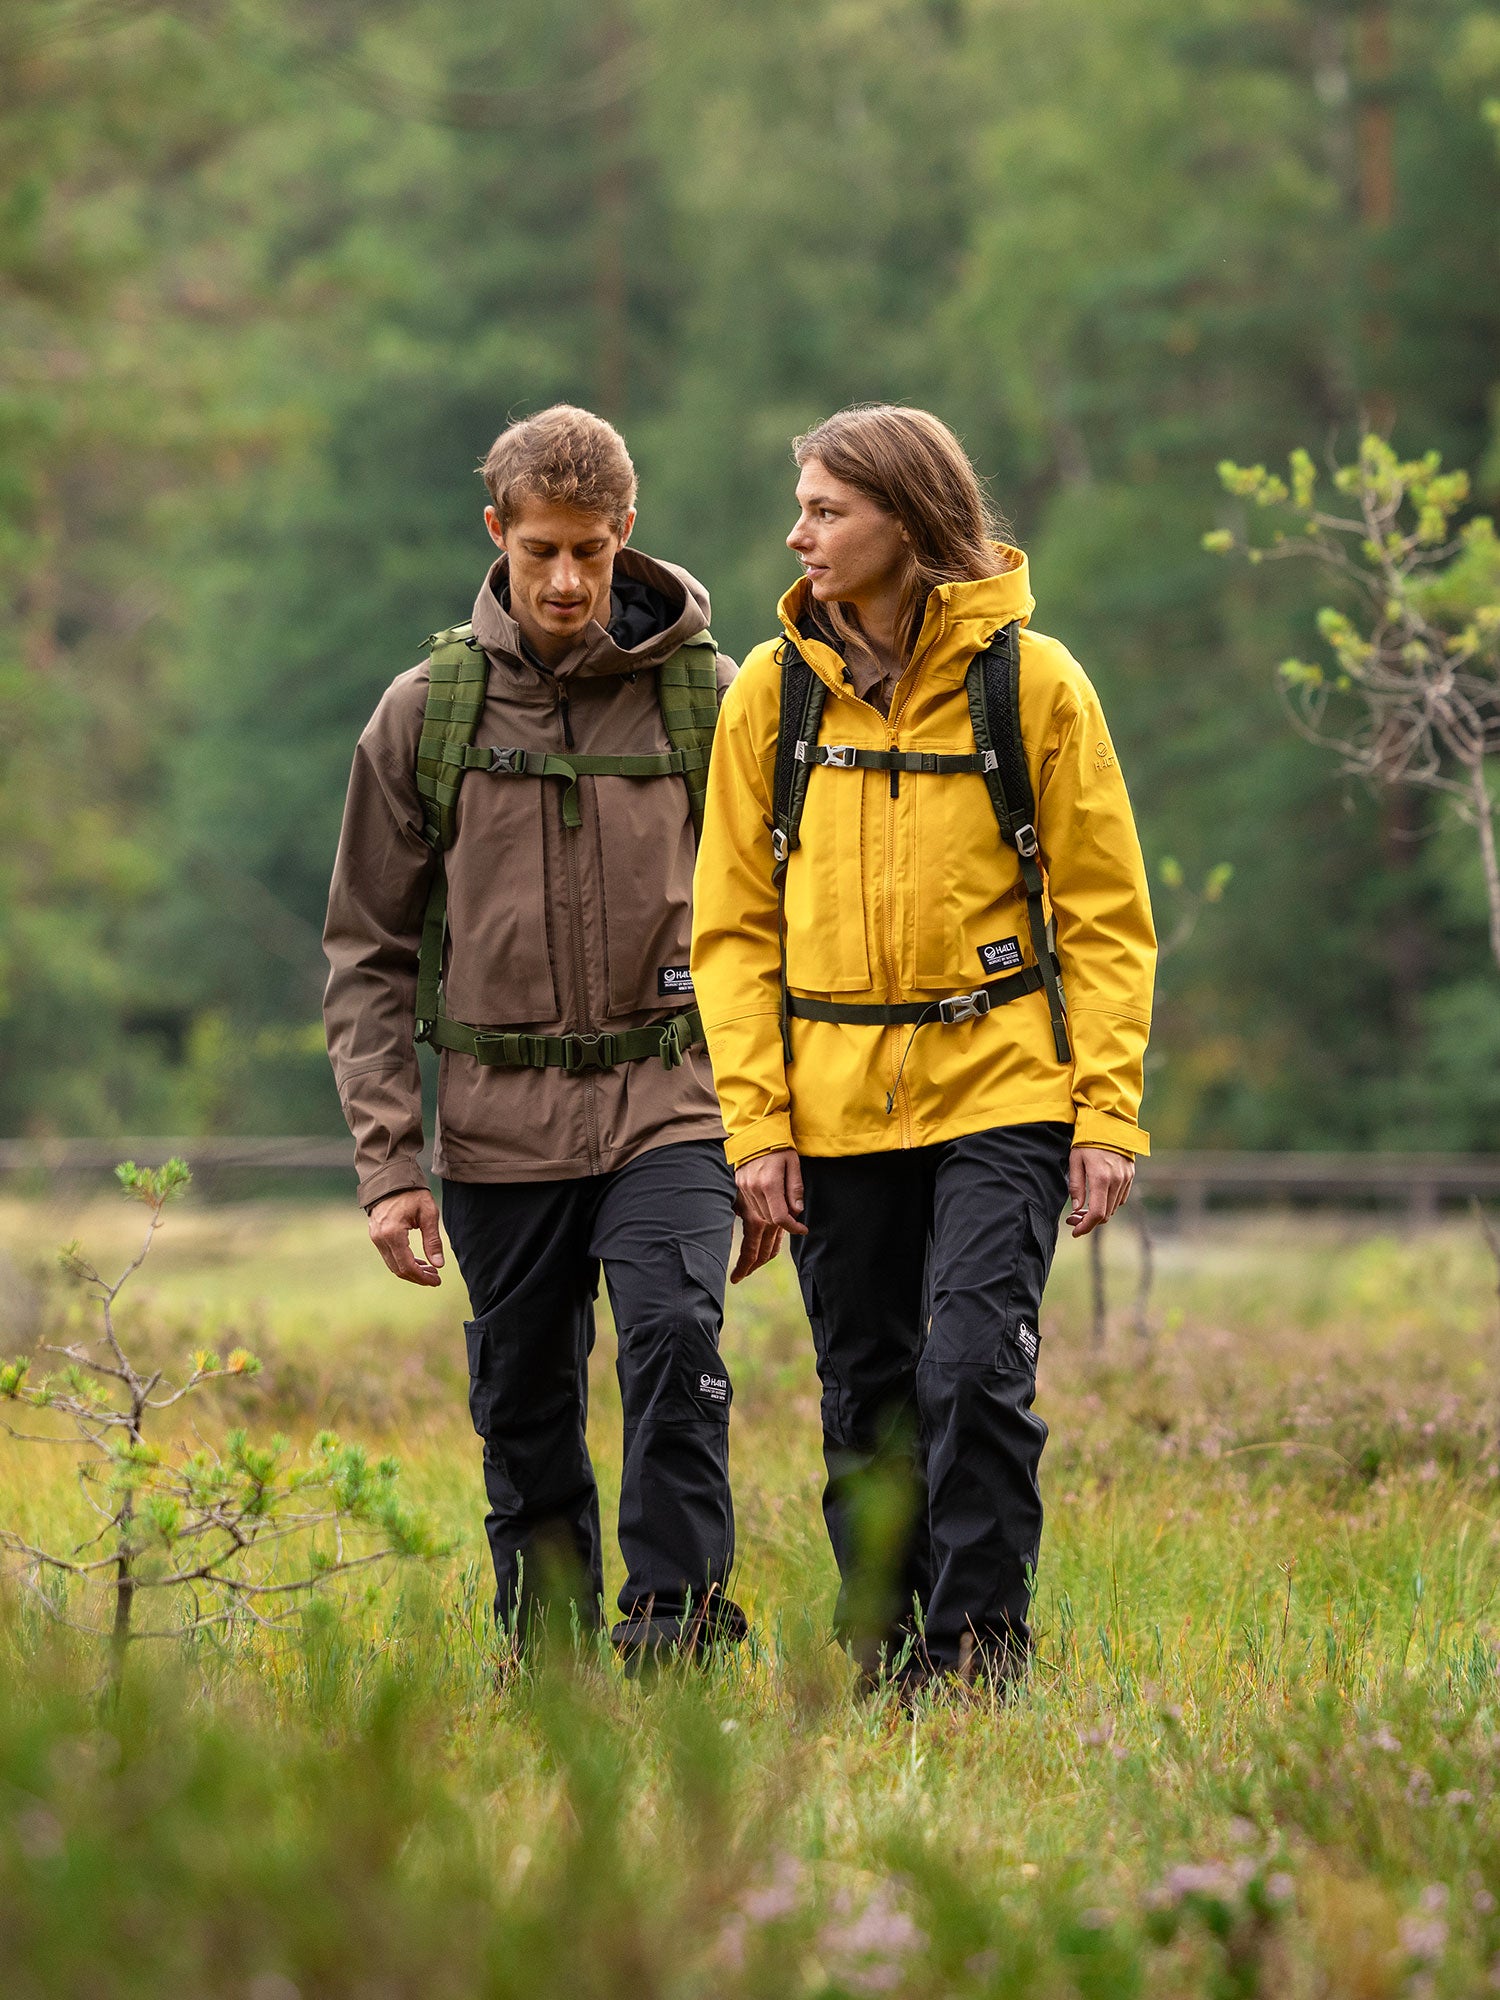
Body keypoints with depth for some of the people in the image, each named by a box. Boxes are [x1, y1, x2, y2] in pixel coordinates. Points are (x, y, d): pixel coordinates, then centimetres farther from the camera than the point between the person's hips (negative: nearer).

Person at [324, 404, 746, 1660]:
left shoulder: (708, 696, 2)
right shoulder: (426, 714, 4)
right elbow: (369, 954, 7)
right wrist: (387, 1157, -1)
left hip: (670, 1100, -2)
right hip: (500, 1122, 2)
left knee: (674, 1336, -22)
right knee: (526, 1409, 7)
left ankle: (673, 1626, -16)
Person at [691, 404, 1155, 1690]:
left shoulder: (1031, 680, -1)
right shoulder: (772, 692, 5)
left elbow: (1106, 915, 2)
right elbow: (735, 928, 7)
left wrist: (1108, 1112, -6)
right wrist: (755, 1124, -2)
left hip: (1000, 1094, -3)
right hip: (835, 1106, 3)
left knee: (975, 1369, -15)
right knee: (869, 1405, 7)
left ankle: (977, 1659, -6)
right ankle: (888, 1674, 17)